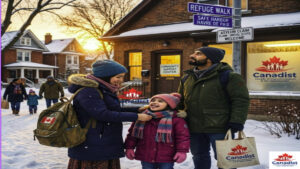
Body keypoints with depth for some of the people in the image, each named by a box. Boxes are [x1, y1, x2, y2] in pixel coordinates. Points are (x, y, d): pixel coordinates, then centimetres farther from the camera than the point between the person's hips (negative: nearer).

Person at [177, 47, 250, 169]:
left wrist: (237, 122, -18)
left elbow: (241, 100, -11)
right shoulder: (187, 78, 12)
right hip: (194, 128, 6)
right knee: (199, 157, 19)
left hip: (219, 128, -6)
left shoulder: (228, 76, -8)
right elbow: (180, 101, 20)